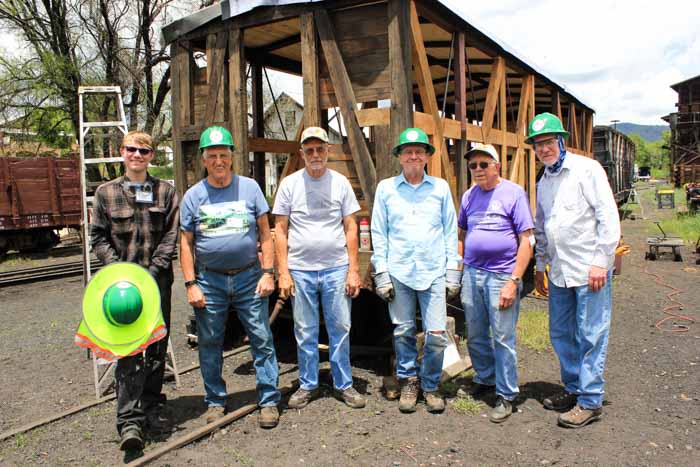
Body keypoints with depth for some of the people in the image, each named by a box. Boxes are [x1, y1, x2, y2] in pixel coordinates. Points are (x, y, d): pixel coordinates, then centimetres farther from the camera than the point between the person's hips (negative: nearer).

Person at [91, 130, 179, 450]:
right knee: (128, 351, -7)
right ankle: (129, 420, -3)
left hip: (158, 280, 1)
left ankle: (152, 407, 23)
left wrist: (153, 271, -10)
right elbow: (98, 237, 4)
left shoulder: (166, 191, 7)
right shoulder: (106, 192, 7)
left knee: (157, 348, 9)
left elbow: (171, 235, 1)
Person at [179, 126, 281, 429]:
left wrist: (268, 273, -5)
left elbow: (265, 234, 2)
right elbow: (186, 244, 4)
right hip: (210, 281, 1)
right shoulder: (193, 196, 2)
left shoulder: (249, 187, 1)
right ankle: (215, 401, 29)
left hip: (249, 278, -1)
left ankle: (269, 401, 14)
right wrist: (191, 284, -3)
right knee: (209, 345, 11)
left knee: (262, 340, 0)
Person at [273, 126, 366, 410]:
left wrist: (353, 270, -2)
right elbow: (280, 231, 2)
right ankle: (307, 385, 26)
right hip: (301, 270, 0)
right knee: (305, 333, 10)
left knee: (340, 329, 7)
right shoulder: (290, 184, 1)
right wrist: (283, 273, -4)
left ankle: (344, 384, 22)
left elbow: (350, 228, 4)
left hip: (336, 269, 0)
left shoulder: (340, 182, 3)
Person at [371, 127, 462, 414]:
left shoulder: (440, 187, 7)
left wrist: (452, 271, 3)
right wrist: (381, 273, -1)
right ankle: (408, 382, 28)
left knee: (436, 334, -1)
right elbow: (378, 233, 5)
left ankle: (430, 385, 21)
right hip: (399, 272, 0)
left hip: (434, 272, 0)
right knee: (403, 332, 8)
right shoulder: (386, 188, 5)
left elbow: (451, 231, 8)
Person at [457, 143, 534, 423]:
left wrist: (514, 281, -15)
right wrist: (464, 264, 9)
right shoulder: (469, 195, 10)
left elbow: (527, 240, -9)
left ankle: (506, 396, 17)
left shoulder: (514, 193, -6)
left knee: (503, 339, 2)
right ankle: (485, 379, 36)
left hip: (501, 276, -5)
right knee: (475, 336, 15)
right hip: (471, 274, 5)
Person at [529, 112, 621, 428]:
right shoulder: (543, 182, 14)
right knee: (561, 334, 14)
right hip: (559, 272, 8)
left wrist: (601, 261, -16)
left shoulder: (586, 169, -7)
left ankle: (590, 401, 11)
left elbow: (609, 218, -12)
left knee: (591, 336, 0)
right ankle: (574, 389, 30)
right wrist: (540, 266, 19)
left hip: (590, 269, -7)